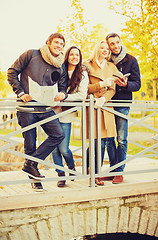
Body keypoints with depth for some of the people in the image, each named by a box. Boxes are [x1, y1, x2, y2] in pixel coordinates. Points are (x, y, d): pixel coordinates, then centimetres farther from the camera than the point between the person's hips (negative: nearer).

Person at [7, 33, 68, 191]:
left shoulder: (61, 67, 11)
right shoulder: (31, 55, 0)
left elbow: (63, 87, 13)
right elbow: (12, 72, 0)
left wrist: (62, 94, -13)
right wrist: (20, 93, -9)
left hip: (46, 108, 4)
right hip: (27, 108, -4)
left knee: (58, 135, -13)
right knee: (30, 144, 0)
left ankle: (30, 164, -1)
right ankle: (35, 180, 16)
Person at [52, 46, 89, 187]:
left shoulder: (82, 74, 2)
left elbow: (82, 95, -7)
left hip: (66, 115, -2)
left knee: (63, 149, -6)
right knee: (54, 148, 0)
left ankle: (72, 166, 26)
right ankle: (61, 175, 17)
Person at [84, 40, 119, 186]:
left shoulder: (112, 67, 16)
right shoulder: (87, 66, 6)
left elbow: (112, 89, 8)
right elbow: (86, 88, -2)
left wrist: (103, 99, -11)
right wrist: (102, 84, -16)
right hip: (92, 106, -3)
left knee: (103, 140, -2)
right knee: (99, 142, -8)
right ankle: (95, 174, 9)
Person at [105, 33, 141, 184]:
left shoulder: (131, 60, 2)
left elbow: (137, 84, -2)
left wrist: (126, 84, -22)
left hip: (123, 104, -3)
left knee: (121, 140, -4)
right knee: (108, 139, 5)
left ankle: (119, 171, 5)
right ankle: (112, 169, 16)